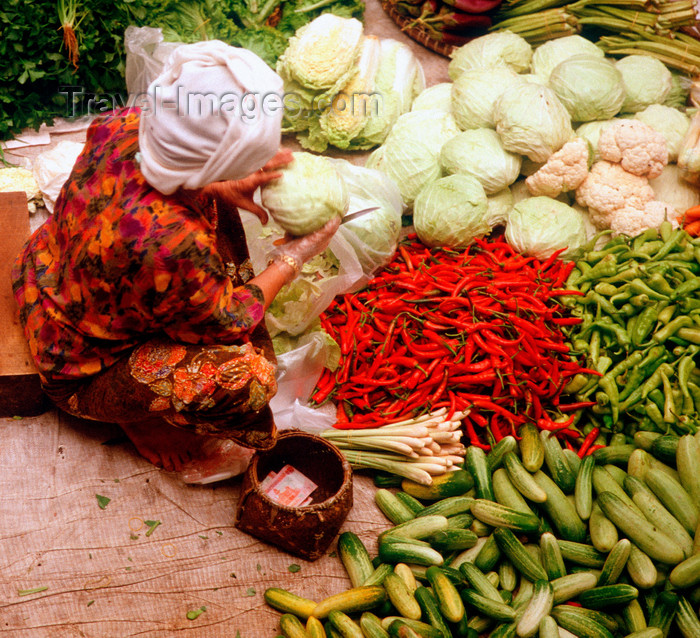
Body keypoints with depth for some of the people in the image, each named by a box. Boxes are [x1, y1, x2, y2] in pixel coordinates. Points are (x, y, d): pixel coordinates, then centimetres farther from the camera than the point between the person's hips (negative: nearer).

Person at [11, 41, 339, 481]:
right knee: (244, 375, -25)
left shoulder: (124, 125, -23)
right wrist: (294, 257, -9)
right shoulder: (173, 248, -42)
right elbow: (227, 323, -19)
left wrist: (217, 188, -10)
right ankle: (144, 420, 5)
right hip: (79, 373, -8)